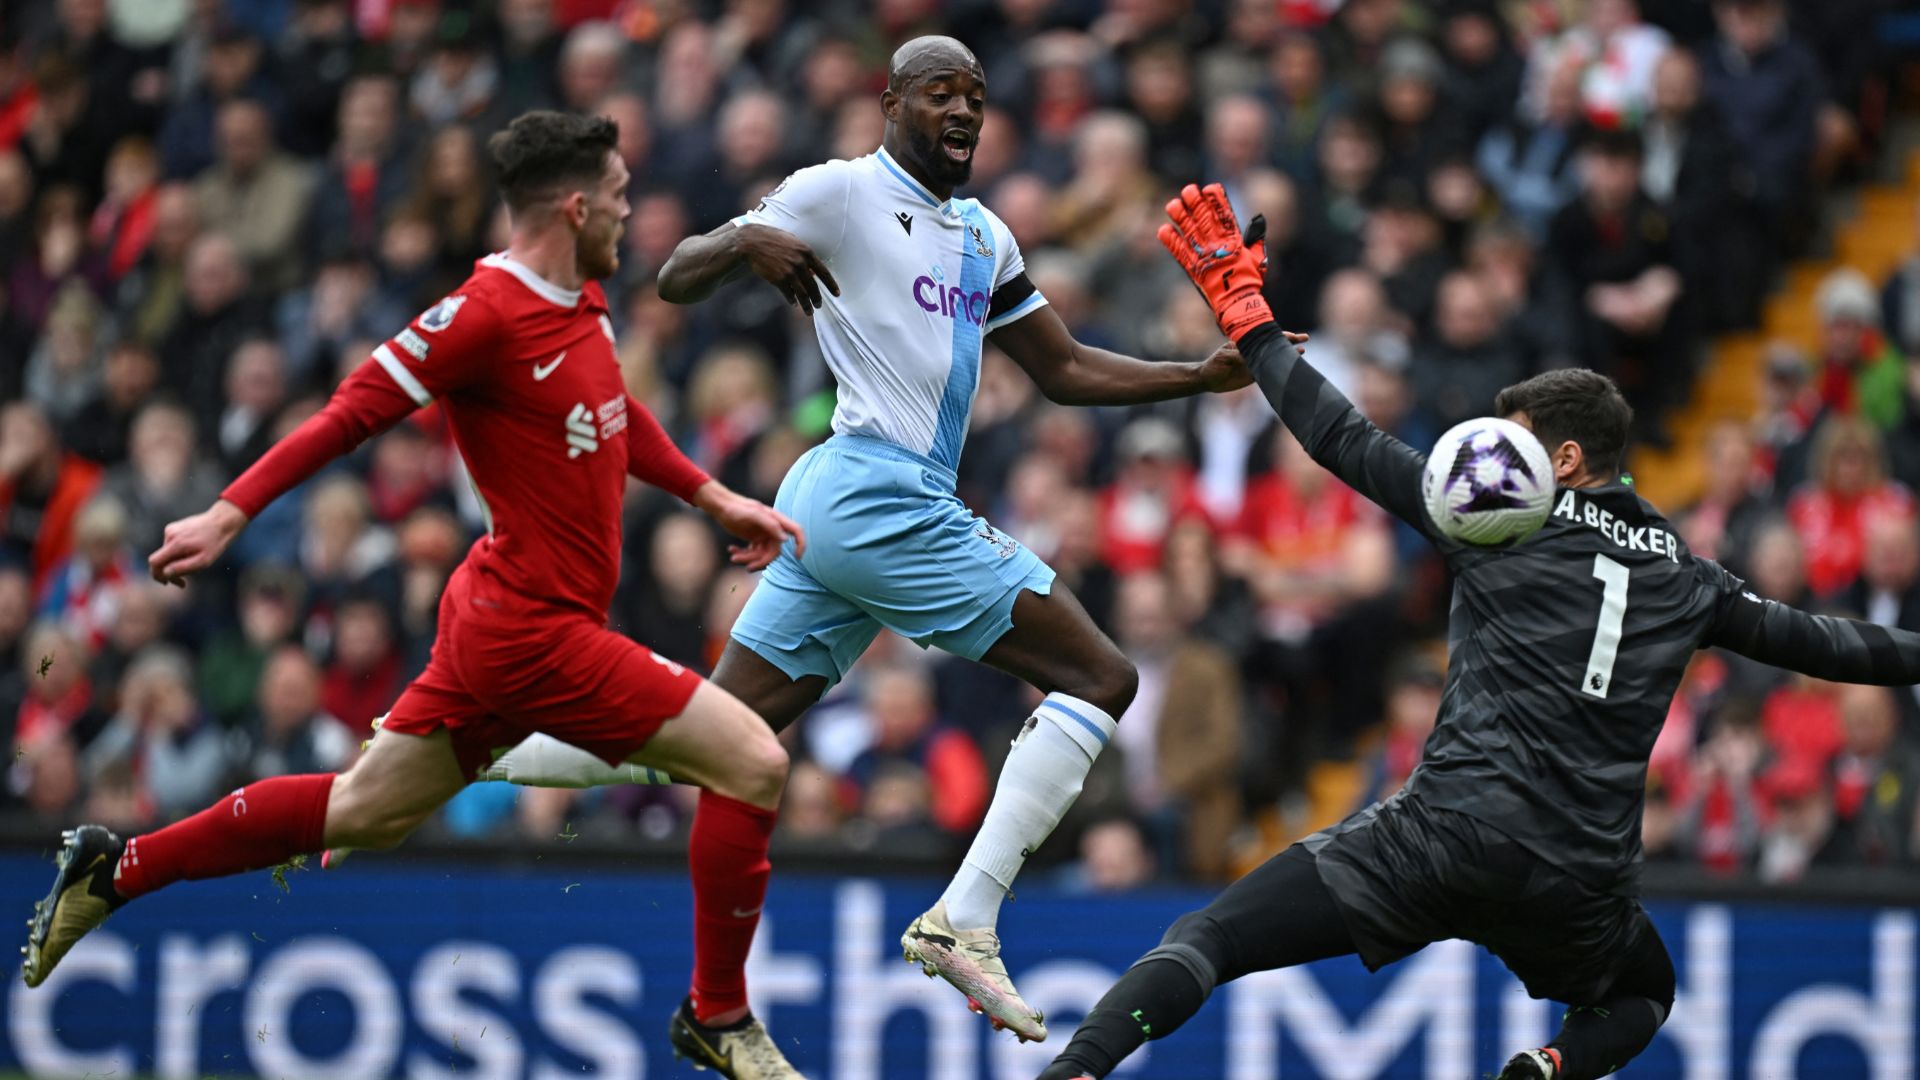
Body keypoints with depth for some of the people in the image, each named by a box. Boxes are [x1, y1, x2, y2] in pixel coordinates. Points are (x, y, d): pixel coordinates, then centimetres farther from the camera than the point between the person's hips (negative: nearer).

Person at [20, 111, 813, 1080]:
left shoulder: (583, 304, 9)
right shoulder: (487, 313, -19)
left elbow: (614, 417, 28)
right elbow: (355, 411, -18)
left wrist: (711, 497, 26)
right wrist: (230, 513, -20)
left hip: (500, 625, 10)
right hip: (534, 631, -10)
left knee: (361, 814, 17)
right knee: (751, 763, -9)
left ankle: (115, 869, 24)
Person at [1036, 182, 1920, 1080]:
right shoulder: (1685, 580, 15)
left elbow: (1345, 442, 6)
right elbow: (1809, 641, 28)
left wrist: (1246, 315, 13)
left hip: (1444, 838, -3)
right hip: (1578, 885, 3)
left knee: (1206, 941, -2)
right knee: (1643, 996, 34)